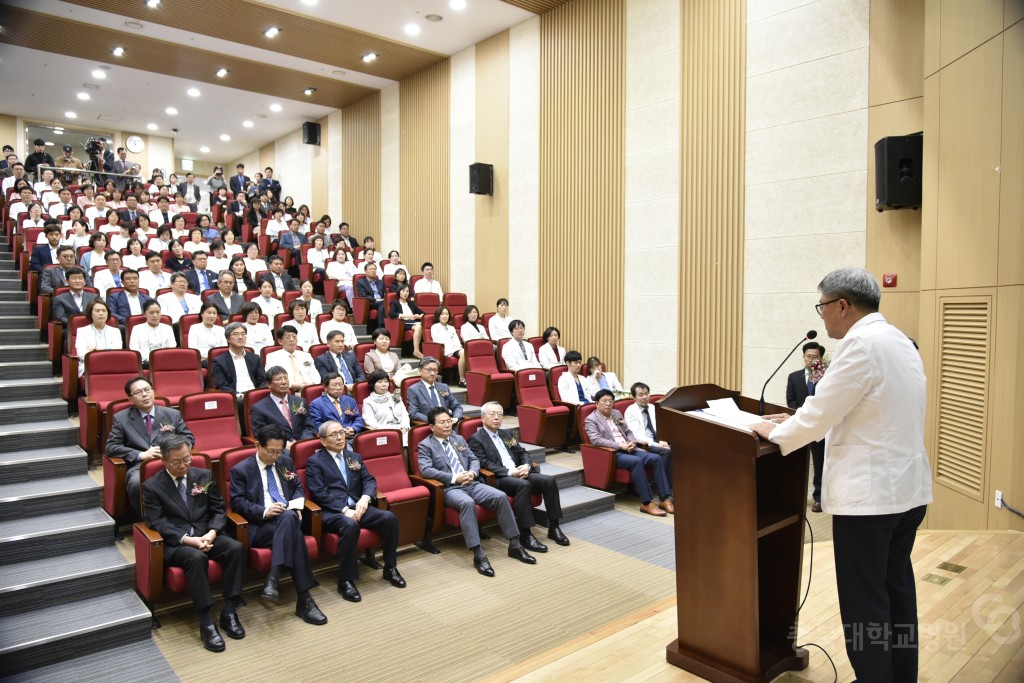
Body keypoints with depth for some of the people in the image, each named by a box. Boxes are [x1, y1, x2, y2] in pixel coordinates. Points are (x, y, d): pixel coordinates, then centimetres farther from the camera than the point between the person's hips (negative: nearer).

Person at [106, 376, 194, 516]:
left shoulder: (173, 414, 17)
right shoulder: (121, 418, 13)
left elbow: (189, 438, 17)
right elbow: (111, 447, 6)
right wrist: (141, 455, -9)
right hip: (140, 466, 0)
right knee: (137, 483, -37)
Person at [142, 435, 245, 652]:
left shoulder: (204, 476, 10)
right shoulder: (152, 486, 1)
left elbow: (219, 510, 9)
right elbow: (156, 523, -7)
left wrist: (211, 533, -12)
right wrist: (187, 539, -20)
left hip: (207, 535, 3)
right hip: (175, 543, -3)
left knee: (236, 548, -27)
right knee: (196, 557, -36)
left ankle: (229, 612, -19)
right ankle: (206, 623, -30)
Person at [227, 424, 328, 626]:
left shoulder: (286, 462, 19)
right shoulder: (241, 470, 5)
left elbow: (298, 488, 23)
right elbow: (237, 502, -4)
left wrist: (295, 505, -2)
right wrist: (263, 511, -21)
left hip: (289, 518, 4)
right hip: (260, 525, -4)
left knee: (288, 517, -38)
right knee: (294, 534, -37)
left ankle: (273, 578, -43)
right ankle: (304, 600, -38)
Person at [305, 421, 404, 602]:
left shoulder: (354, 457, 20)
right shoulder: (315, 462, 3)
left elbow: (370, 480, 11)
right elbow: (320, 494, -8)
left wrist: (365, 498, -12)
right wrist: (344, 510, -19)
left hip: (357, 506, 5)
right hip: (333, 511, -5)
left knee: (389, 517, -21)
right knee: (350, 525, -38)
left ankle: (390, 568, -3)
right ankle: (346, 580, -23)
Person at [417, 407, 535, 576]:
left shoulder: (459, 439, 22)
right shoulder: (425, 445, 3)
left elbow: (474, 459, 19)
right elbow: (426, 470, -11)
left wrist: (472, 473, -5)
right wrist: (454, 478, -17)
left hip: (471, 483, 6)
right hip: (450, 488, -5)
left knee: (501, 496, -19)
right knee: (467, 503, -38)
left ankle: (515, 545, -10)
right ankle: (478, 555, -36)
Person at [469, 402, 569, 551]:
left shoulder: (507, 434, 22)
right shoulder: (476, 439, 1)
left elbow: (523, 453, 18)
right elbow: (484, 464, -11)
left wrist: (526, 466, -6)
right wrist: (509, 472, -20)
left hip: (520, 473, 7)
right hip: (498, 479, -7)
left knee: (549, 480, -17)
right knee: (523, 485, -36)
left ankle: (553, 527, -8)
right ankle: (525, 535, -29)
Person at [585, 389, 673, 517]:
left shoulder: (617, 413, 20)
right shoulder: (591, 419, -1)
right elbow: (596, 440, -15)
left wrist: (632, 442, -3)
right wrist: (621, 445, -21)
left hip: (629, 449, 7)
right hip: (612, 453, -7)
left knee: (656, 458, -18)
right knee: (636, 461, -35)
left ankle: (665, 499, -19)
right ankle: (646, 503, -31)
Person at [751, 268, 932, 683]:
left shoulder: (861, 343, -18)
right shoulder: (897, 340, 12)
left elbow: (822, 411, -16)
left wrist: (778, 433, 0)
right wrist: (797, 420, 17)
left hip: (870, 493, -10)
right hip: (908, 487, 10)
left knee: (864, 602, 2)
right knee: (896, 588, 20)